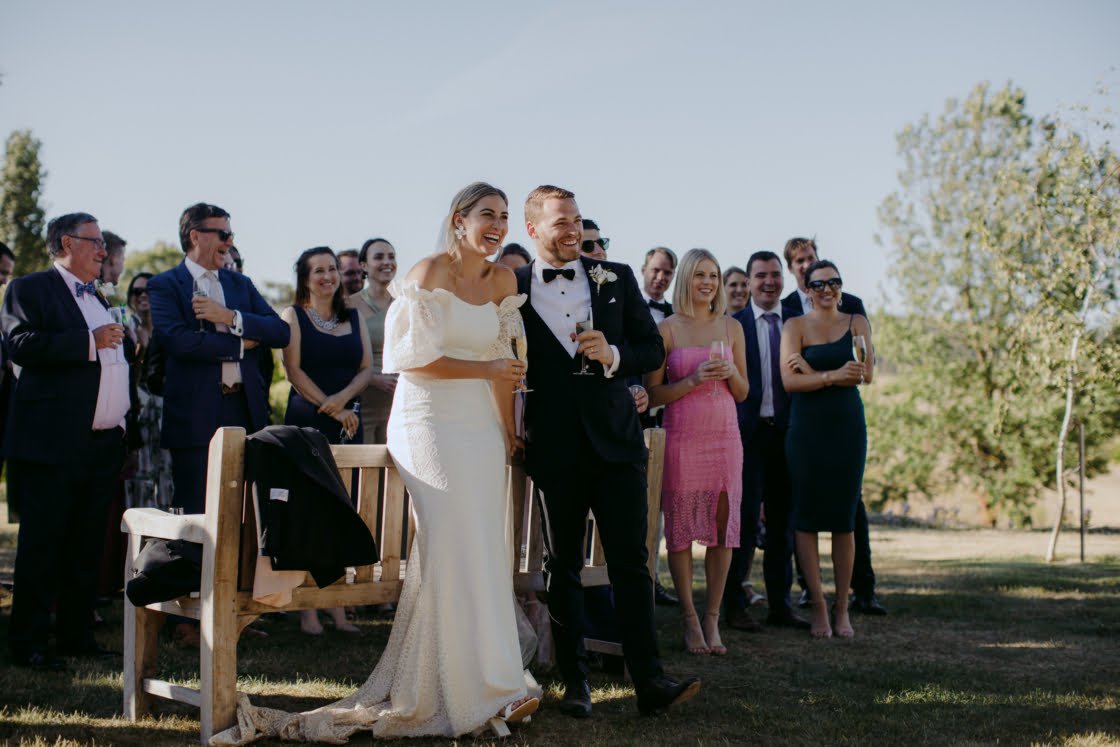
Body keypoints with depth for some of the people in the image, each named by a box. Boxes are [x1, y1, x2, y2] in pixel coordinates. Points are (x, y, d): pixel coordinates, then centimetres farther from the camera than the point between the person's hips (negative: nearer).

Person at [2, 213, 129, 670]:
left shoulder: (98, 298, 23)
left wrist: (122, 426, 20)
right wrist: (90, 342, -19)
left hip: (103, 445, 8)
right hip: (54, 444, -8)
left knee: (86, 550, 11)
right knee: (41, 548, -4)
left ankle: (77, 636, 19)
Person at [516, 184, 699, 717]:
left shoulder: (617, 279, 7)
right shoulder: (512, 289, 2)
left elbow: (654, 349, 7)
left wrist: (613, 356, -12)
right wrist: (512, 434, -4)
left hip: (615, 439, 1)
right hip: (554, 448, 0)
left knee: (631, 562, -2)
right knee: (563, 567, 8)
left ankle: (649, 681, 0)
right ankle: (575, 682, 16)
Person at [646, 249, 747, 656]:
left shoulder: (731, 328, 11)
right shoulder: (667, 329, 1)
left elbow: (742, 393, 15)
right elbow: (653, 394, -1)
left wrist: (731, 372, -5)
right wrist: (693, 380, -13)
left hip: (724, 438, 3)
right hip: (682, 438, -3)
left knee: (723, 528, 1)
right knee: (681, 529, 0)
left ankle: (712, 619, 10)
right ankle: (689, 619, 10)